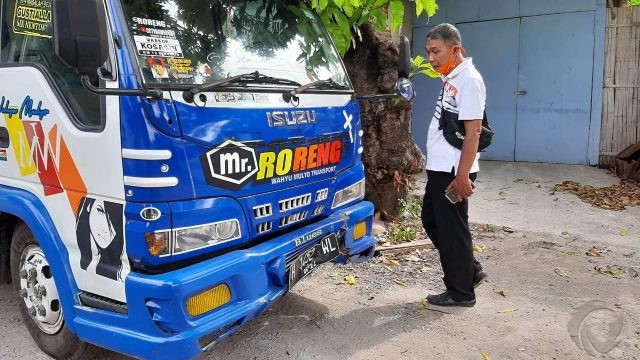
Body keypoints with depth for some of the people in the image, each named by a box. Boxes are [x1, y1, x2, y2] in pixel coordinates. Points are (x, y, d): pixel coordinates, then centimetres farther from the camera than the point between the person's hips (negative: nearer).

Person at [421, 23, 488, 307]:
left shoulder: (469, 80, -15)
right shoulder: (450, 78, 13)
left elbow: (473, 132, -20)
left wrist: (462, 175, -23)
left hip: (452, 171, -10)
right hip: (439, 167, 10)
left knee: (451, 230, 1)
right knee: (432, 221, 18)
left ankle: (461, 292, 17)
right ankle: (471, 271, 30)